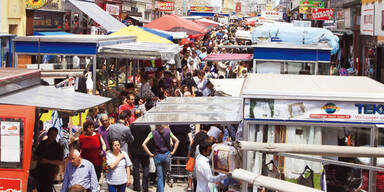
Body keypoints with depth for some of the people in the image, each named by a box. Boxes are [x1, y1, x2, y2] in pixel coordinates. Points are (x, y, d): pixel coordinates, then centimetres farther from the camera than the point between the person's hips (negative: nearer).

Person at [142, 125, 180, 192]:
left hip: (158, 156, -2)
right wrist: (173, 151, 4)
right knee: (163, 175, 18)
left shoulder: (153, 133, -8)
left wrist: (149, 153, -7)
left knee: (160, 176, 3)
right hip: (166, 155, 2)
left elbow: (144, 144, -14)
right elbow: (177, 141, -1)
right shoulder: (168, 131, -3)